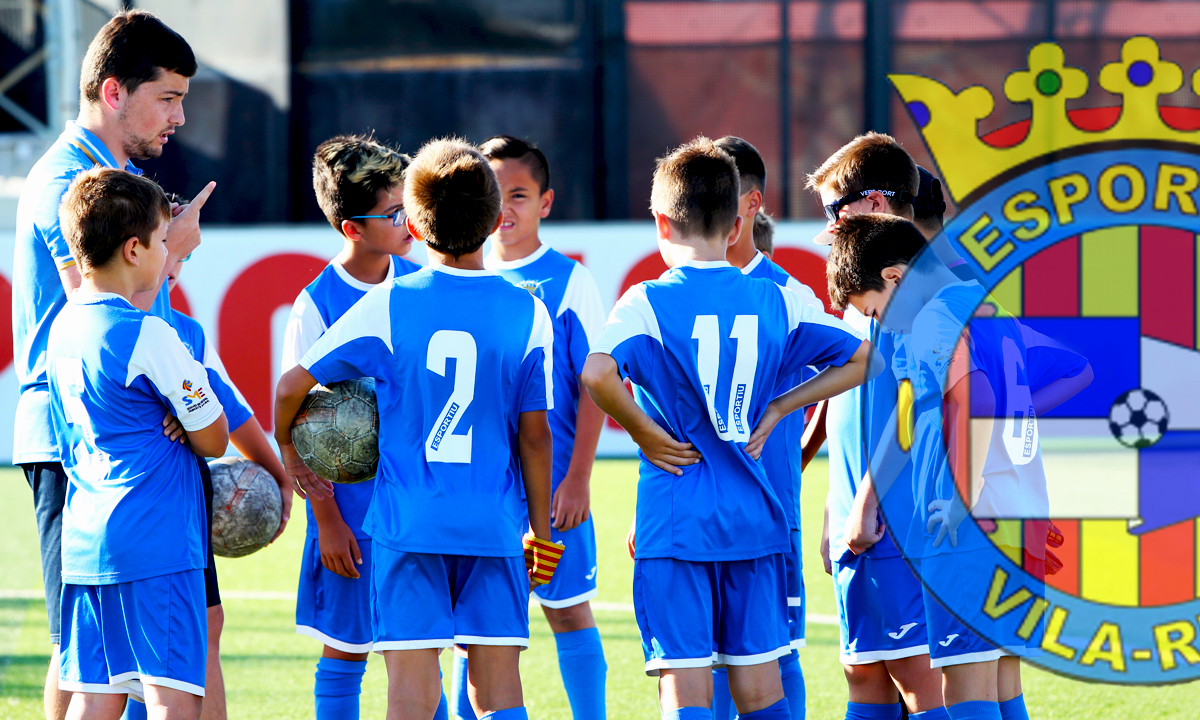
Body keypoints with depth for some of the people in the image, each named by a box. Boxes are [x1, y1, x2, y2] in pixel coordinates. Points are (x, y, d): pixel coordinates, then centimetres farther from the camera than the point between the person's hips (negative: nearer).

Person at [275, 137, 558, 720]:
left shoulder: (387, 306, -2)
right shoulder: (527, 312, 0)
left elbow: (292, 386, 2)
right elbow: (535, 434, 1)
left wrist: (288, 454, 21)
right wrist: (541, 529, 10)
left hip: (407, 523, -1)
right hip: (495, 523, 1)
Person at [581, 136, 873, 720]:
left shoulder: (647, 302, -8)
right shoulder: (774, 301, 4)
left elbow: (597, 373, -27)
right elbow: (861, 358, 9)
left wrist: (643, 431, -11)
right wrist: (775, 408, 10)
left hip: (674, 523, -4)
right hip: (752, 519, 4)